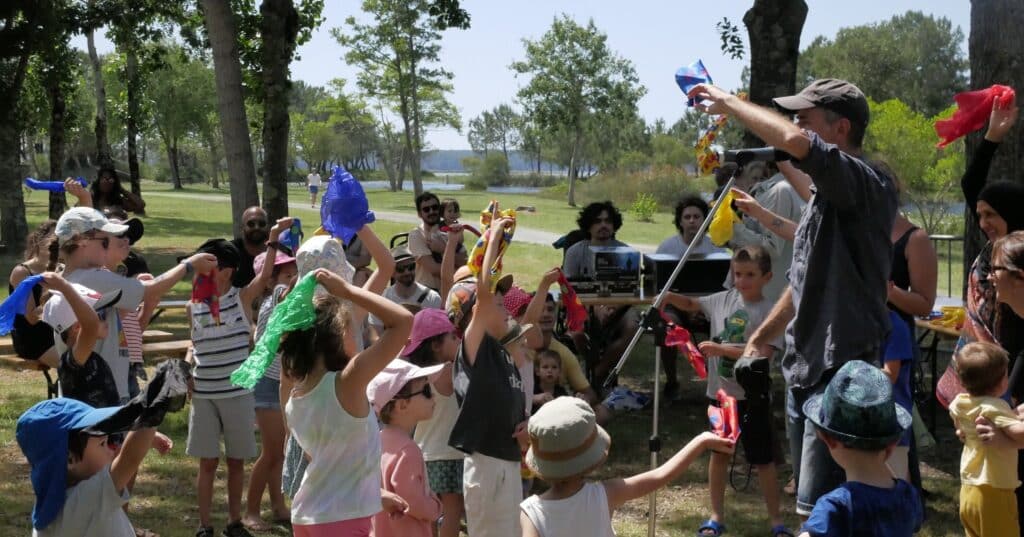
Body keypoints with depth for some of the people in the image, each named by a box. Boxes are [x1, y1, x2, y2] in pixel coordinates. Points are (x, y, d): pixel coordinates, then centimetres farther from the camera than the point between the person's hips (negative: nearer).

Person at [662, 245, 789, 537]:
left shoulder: (769, 312, -14)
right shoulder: (724, 299, 3)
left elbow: (762, 353, -24)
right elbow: (692, 304, 18)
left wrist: (720, 349, -29)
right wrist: (669, 297, -3)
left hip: (752, 395, -5)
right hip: (721, 390, 5)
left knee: (763, 458, 4)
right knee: (718, 452, 13)